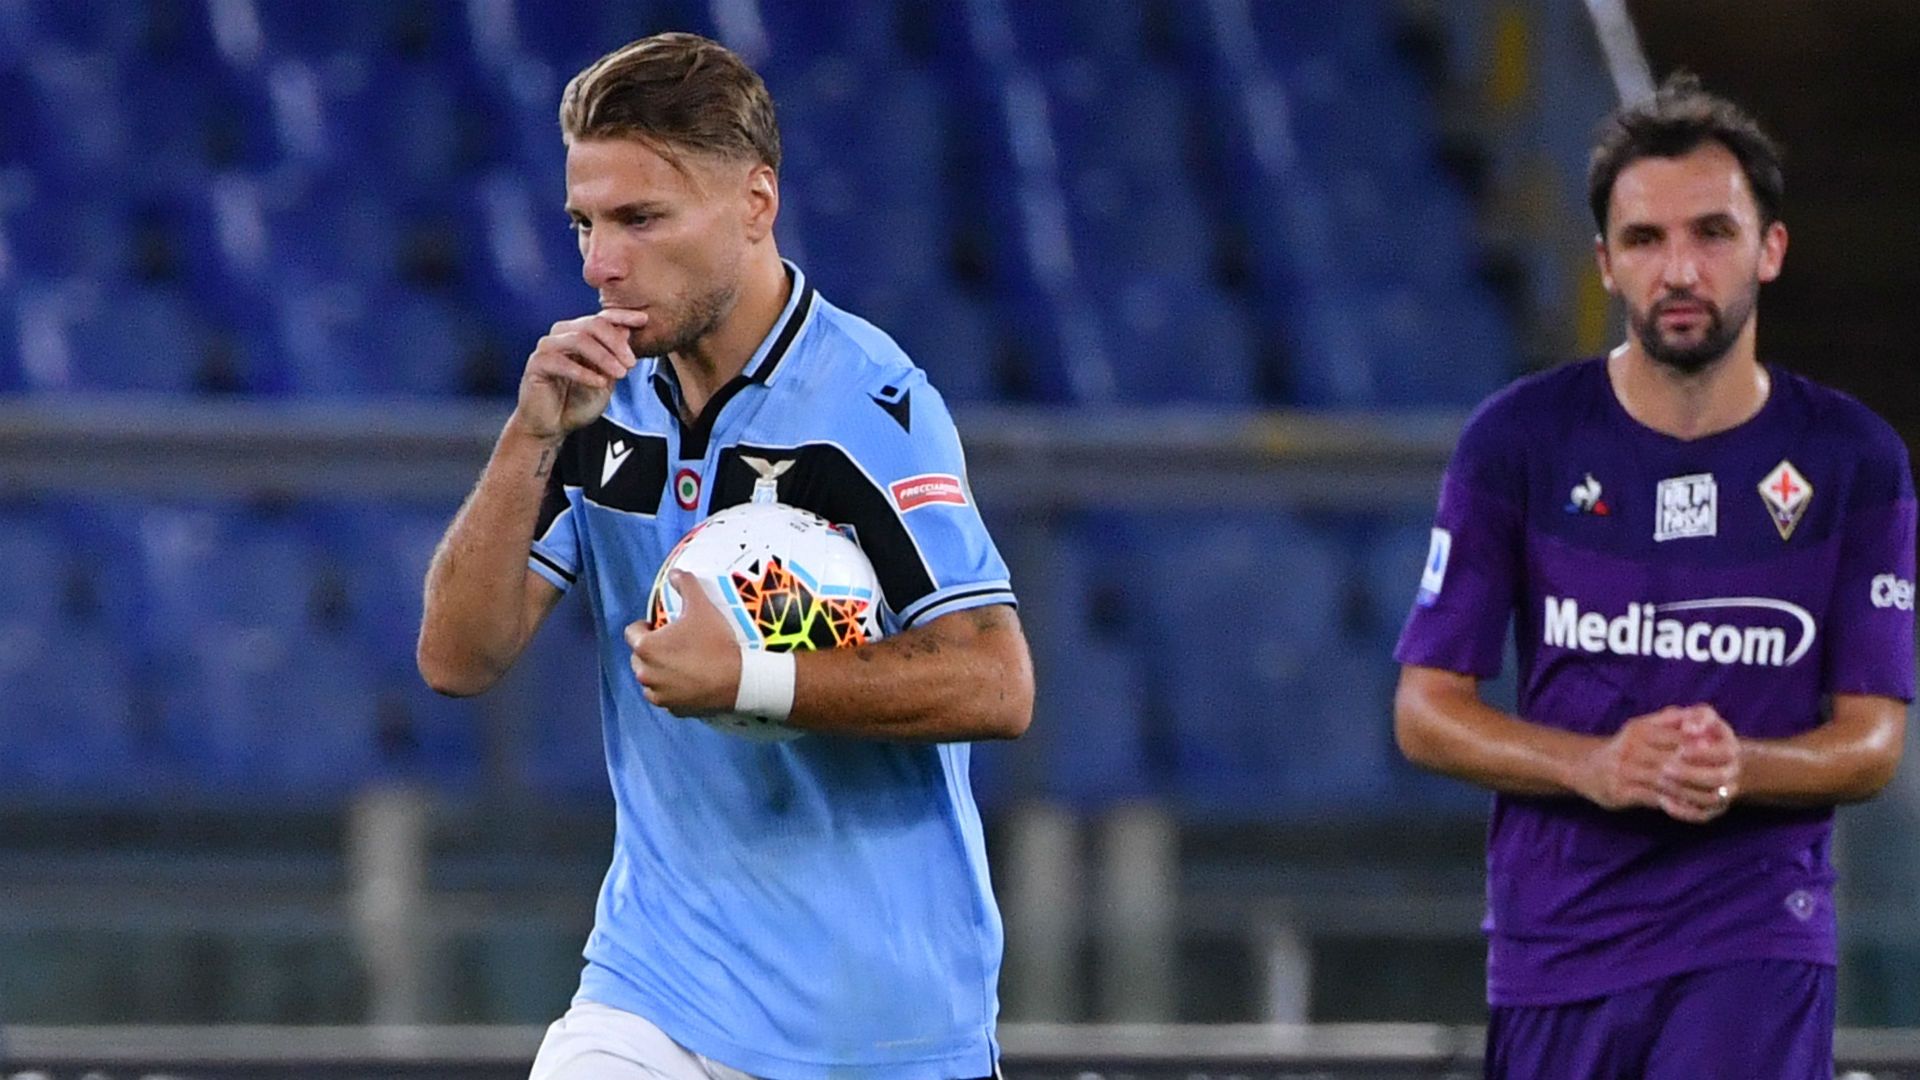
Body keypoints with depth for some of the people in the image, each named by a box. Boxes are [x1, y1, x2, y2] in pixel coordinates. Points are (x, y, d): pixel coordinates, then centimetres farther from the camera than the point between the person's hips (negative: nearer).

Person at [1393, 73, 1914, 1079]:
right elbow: (1425, 711, 1)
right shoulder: (1518, 439, 1)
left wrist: (1737, 768, -20)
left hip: (1755, 933, -2)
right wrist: (1594, 767, -18)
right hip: (1553, 944, 2)